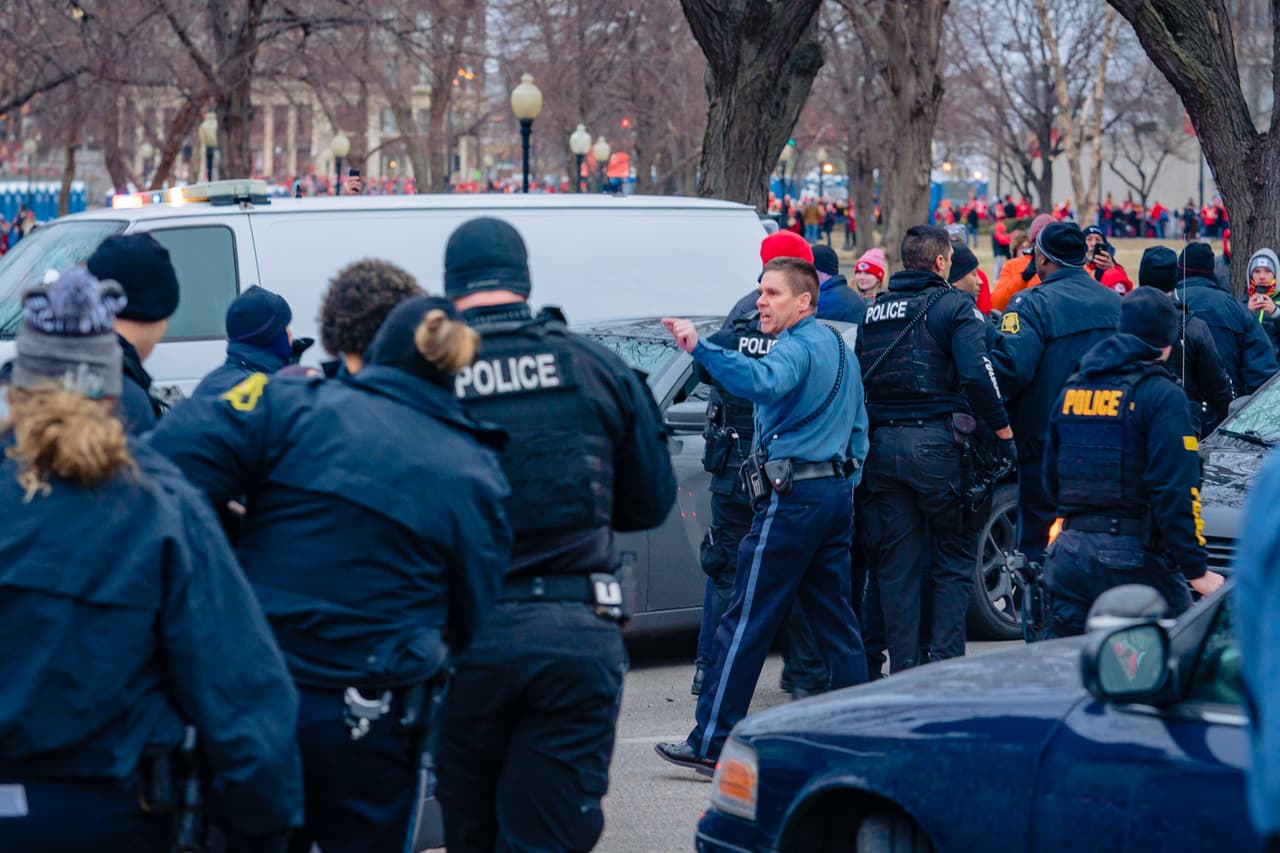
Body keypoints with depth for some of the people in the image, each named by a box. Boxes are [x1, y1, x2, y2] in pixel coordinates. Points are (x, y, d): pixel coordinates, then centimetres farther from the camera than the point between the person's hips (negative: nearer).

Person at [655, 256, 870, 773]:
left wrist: (701, 348, -43)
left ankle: (711, 744, -6)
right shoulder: (839, 348, 18)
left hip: (793, 496, -10)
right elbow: (858, 425, 24)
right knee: (835, 620, 12)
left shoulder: (798, 347, -12)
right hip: (837, 491, 10)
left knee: (746, 623, -6)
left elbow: (762, 382, -36)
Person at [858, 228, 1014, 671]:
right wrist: (1004, 432, -10)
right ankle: (945, 663, 0)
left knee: (896, 564, 8)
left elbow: (858, 379, 15)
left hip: (881, 446, 5)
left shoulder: (874, 311, 14)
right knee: (954, 559, 7)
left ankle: (903, 670, 8)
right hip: (935, 443, -5)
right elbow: (977, 374, -16)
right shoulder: (954, 306, -4)